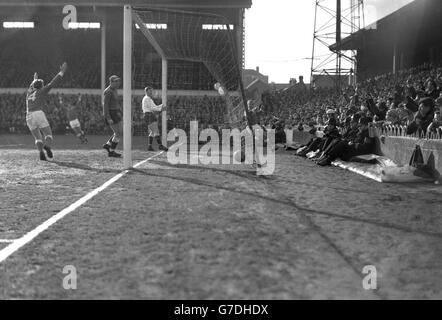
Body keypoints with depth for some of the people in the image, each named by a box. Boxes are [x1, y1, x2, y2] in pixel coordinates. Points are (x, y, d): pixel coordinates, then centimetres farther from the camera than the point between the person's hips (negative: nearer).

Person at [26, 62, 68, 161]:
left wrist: (34, 79, 69)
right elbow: (52, 83, 6)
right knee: (48, 134, -1)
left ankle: (41, 153, -16)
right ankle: (48, 147, -35)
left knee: (38, 138, 10)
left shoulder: (29, 93, 26)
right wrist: (62, 72, 8)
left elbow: (31, 87, 50)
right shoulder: (41, 91, 11)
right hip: (39, 114, -5)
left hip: (29, 117, 5)